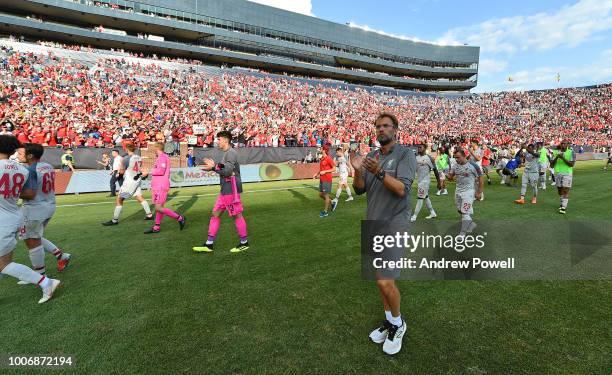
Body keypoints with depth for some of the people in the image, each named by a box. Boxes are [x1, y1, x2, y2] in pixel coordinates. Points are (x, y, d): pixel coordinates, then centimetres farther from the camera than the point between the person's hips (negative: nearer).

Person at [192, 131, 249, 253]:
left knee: (237, 215, -1)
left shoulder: (231, 153, -12)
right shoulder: (227, 153, 19)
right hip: (225, 190, 10)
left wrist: (214, 167, -11)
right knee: (215, 214, 9)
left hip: (231, 189, -10)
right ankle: (209, 244, 15)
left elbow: (228, 171, -21)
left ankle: (244, 243, 12)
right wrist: (214, 166, 10)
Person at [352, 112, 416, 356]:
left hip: (394, 224, -6)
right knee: (379, 276, 15)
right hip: (373, 224, 6)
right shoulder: (371, 157, 10)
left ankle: (397, 323, 18)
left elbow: (401, 189, -19)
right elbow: (359, 190, 4)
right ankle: (389, 320, 35)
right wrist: (357, 171, -14)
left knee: (385, 281, -10)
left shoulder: (405, 154, -7)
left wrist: (379, 172, -32)